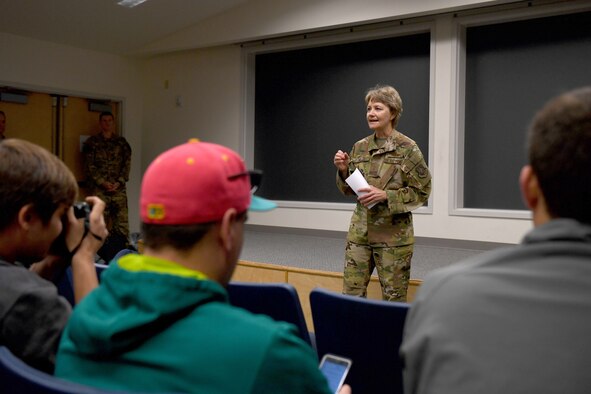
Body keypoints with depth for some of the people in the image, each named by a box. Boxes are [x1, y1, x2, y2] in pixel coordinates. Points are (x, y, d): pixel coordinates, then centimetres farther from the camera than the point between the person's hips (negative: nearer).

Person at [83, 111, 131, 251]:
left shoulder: (122, 142, 12)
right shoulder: (92, 142, 6)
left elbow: (127, 163, 7)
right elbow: (89, 166, 1)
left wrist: (119, 182, -6)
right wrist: (103, 182, -9)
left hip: (118, 187, 1)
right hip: (99, 188, -1)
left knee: (122, 218, -4)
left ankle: (124, 248, 1)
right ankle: (102, 250, 2)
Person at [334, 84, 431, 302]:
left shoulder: (407, 148, -8)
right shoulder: (359, 147, 6)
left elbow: (422, 192, -7)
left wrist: (385, 196, -18)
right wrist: (343, 170, -6)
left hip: (393, 235, -4)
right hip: (360, 232, 5)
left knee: (393, 299, 6)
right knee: (351, 293, 6)